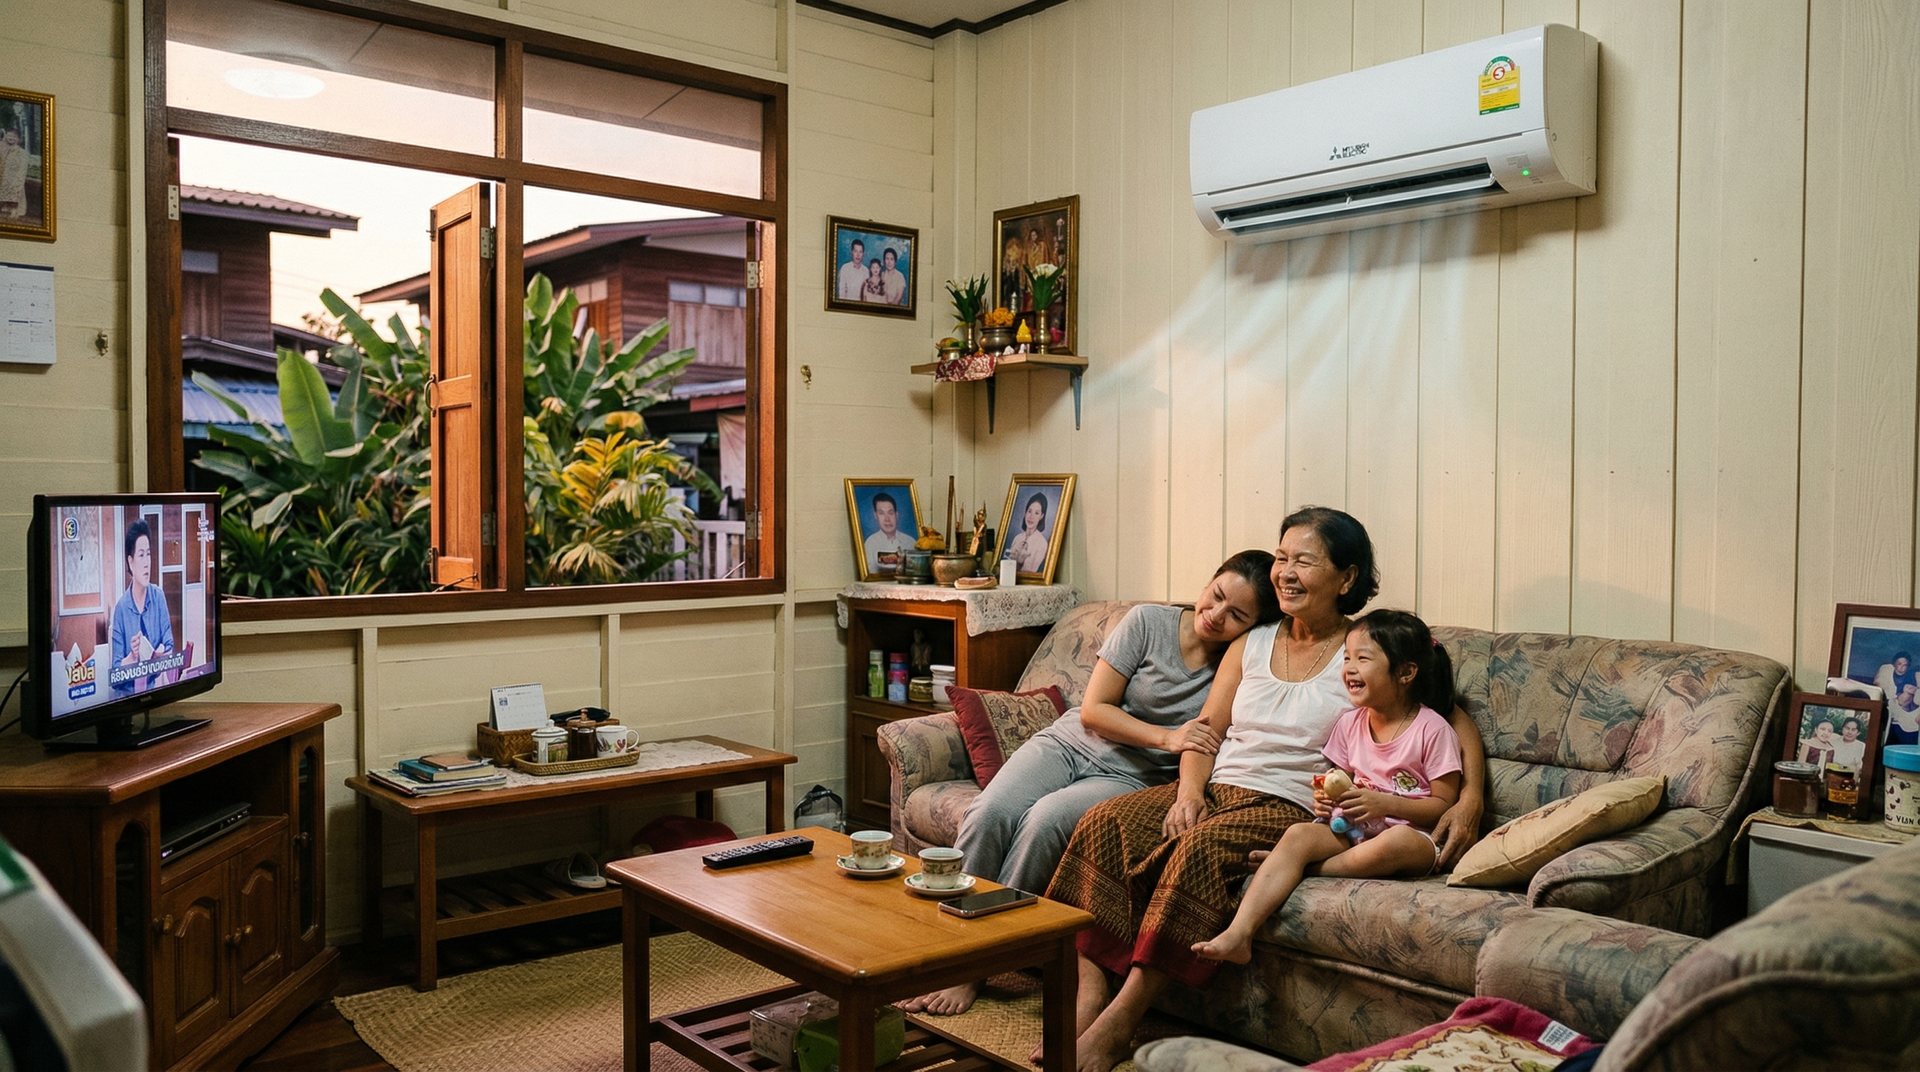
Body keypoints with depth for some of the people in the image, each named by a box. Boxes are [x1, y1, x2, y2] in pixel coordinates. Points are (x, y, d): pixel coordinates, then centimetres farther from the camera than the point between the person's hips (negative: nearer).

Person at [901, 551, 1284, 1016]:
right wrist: (1166, 738, -17)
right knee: (990, 812, -27)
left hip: (1131, 780, -2)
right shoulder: (1148, 621, -4)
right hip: (1070, 741, 2)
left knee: (1047, 819, -31)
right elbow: (1093, 710, -5)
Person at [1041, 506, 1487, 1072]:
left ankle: (1118, 1024, -31)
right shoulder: (1251, 643, 17)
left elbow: (1456, 718, 3)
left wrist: (1470, 800, -13)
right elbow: (1207, 727, 13)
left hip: (1292, 808, -5)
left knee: (1203, 845, -35)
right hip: (1215, 789, 5)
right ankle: (1089, 994, -26)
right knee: (1103, 823, -21)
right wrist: (1189, 792, -6)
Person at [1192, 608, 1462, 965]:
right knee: (1299, 833, -26)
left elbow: (1444, 804, -6)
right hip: (1351, 828, 4)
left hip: (1411, 833, -4)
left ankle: (1307, 869, -21)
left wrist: (1384, 804, -19)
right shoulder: (1350, 723, 11)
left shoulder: (1433, 730, -5)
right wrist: (1327, 798, -4)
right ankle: (1239, 933, -39)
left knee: (1399, 842, -40)